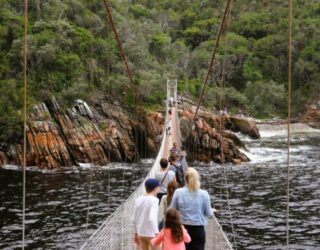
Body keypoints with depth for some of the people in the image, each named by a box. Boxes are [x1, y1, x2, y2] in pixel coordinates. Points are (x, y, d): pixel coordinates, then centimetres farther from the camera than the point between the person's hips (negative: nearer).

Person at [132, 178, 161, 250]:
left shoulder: (139, 200, 6)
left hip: (141, 232, 6)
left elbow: (134, 219, 9)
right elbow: (152, 218, -25)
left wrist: (136, 233, 20)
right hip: (151, 233, -6)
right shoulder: (153, 200, -13)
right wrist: (157, 233, -28)